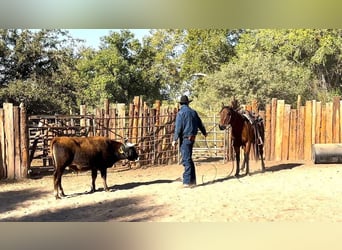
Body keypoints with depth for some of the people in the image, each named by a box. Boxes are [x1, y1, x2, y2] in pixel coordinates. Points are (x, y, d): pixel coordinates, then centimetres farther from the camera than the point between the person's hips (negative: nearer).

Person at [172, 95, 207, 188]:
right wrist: (204, 132, 38)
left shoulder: (181, 112, -10)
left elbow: (178, 127, -15)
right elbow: (200, 124, 22)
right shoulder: (193, 112, 11)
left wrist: (175, 139, -13)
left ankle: (187, 182, -3)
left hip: (185, 138, -7)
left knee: (186, 160, -5)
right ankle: (192, 180, 22)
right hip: (192, 137, 7)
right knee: (188, 159, 17)